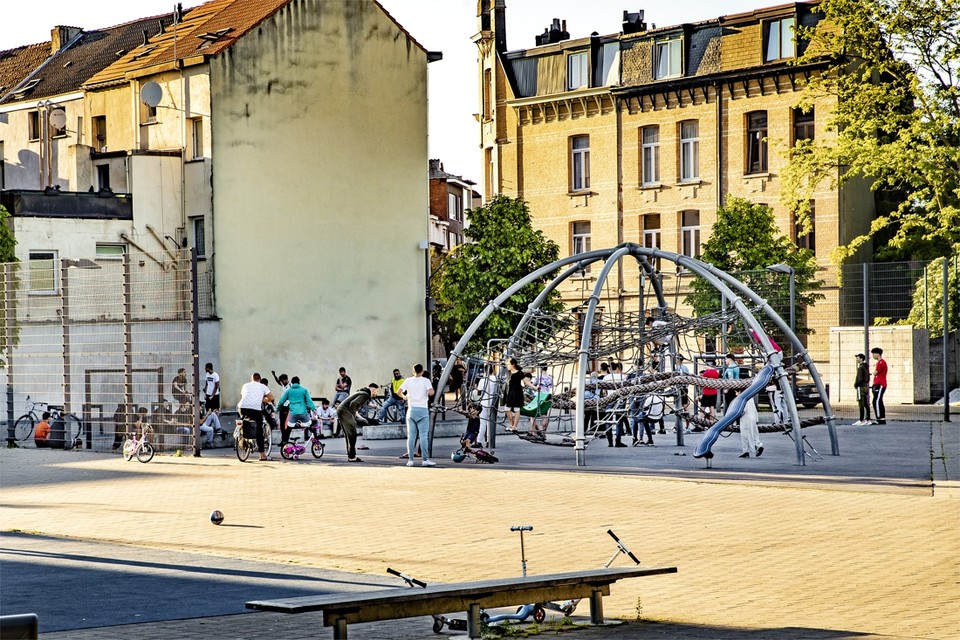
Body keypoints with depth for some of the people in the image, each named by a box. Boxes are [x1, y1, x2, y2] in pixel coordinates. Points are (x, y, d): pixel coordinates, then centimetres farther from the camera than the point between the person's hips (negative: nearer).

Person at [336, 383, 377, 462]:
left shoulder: (362, 393, 21)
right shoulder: (365, 395, -10)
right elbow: (353, 404, -22)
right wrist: (353, 416, -10)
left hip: (340, 410, 10)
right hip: (345, 412, -10)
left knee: (348, 435, 14)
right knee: (352, 434, -6)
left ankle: (350, 456, 17)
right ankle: (352, 457, -7)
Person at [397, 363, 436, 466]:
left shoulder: (408, 381, 4)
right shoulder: (426, 381, -3)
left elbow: (398, 391, 1)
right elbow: (430, 392, -17)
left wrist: (404, 397, 20)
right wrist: (432, 390, 5)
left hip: (411, 410, 2)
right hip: (423, 410, -2)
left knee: (411, 436, 5)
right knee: (423, 436, -2)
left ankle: (410, 459, 3)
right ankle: (425, 460, -6)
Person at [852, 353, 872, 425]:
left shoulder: (861, 368, -15)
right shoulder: (866, 367, 14)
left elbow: (860, 379, -20)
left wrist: (856, 384, -6)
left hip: (861, 387, -10)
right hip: (866, 386, 10)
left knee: (861, 405, -9)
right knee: (866, 404, 11)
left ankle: (861, 420, -11)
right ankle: (867, 419, 13)